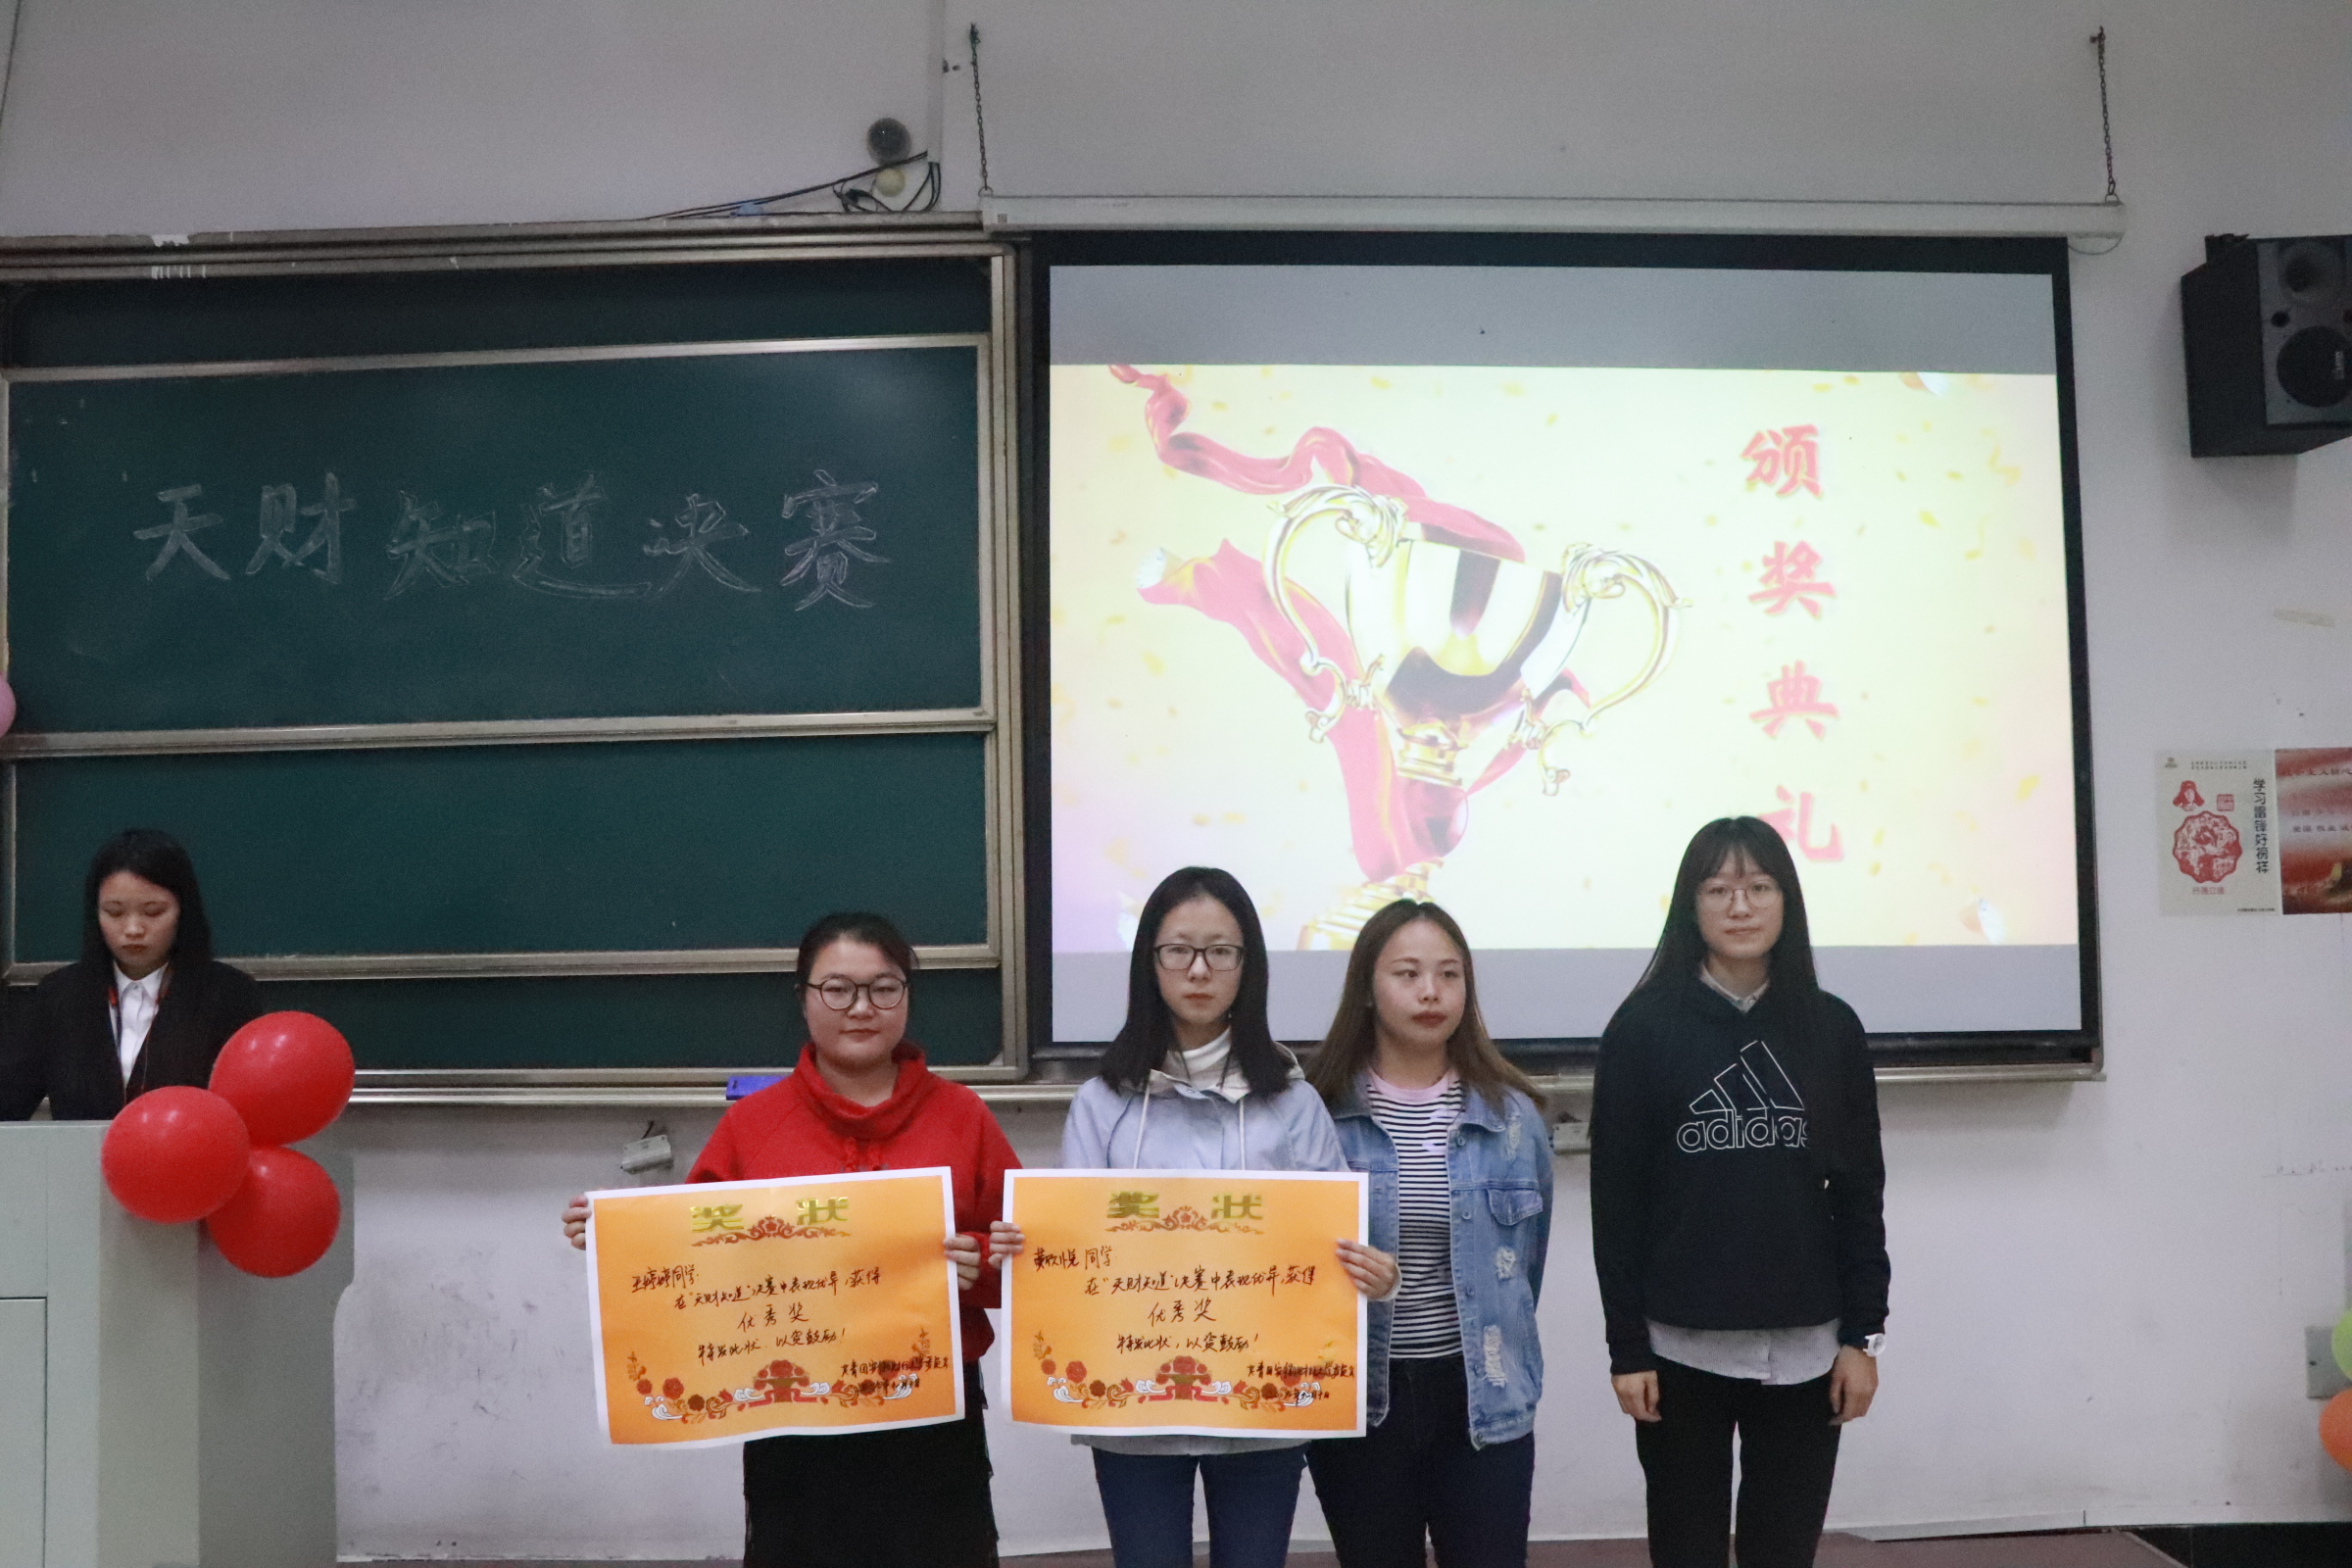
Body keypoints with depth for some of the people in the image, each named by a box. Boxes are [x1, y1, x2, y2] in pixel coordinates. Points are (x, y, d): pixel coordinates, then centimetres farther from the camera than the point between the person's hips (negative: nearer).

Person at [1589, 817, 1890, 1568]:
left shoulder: (1832, 1028, 4)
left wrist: (1863, 1334, 1)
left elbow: (1858, 1192, 6)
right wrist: (1626, 1346, -6)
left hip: (1803, 1348, 2)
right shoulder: (1643, 1027, -3)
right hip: (1681, 1345, -2)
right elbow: (1617, 1199, -4)